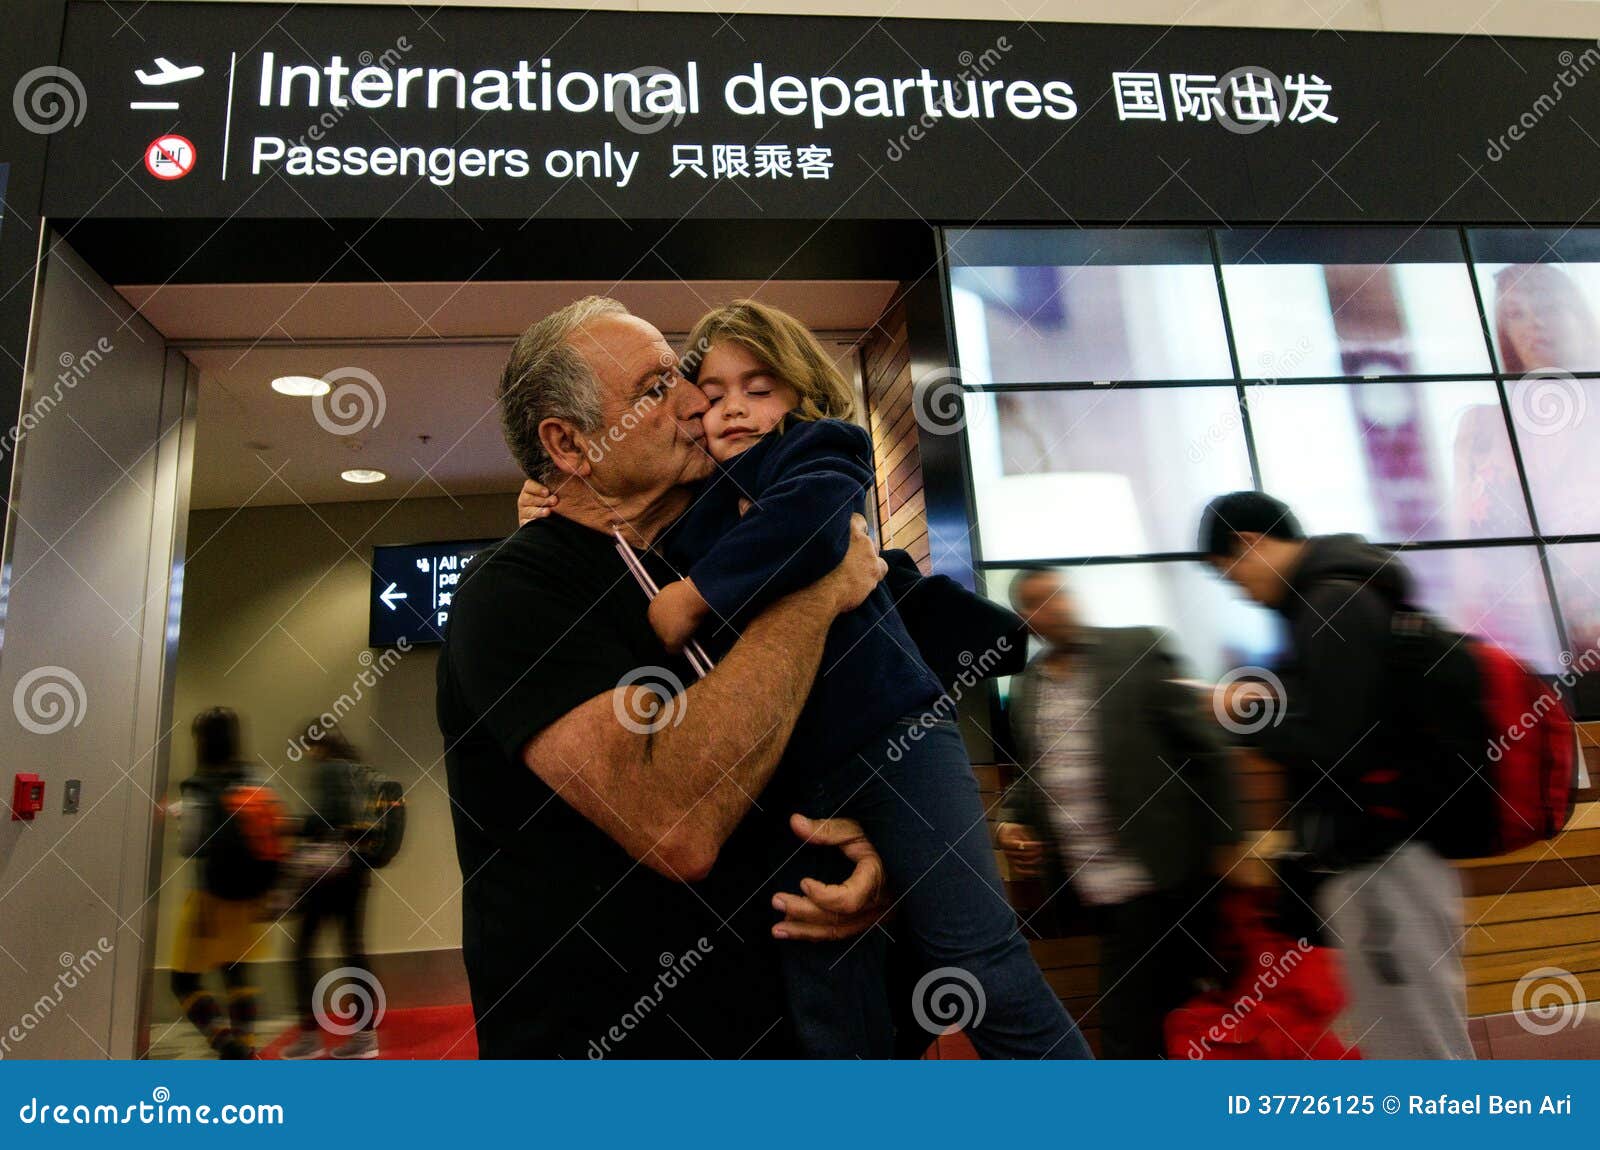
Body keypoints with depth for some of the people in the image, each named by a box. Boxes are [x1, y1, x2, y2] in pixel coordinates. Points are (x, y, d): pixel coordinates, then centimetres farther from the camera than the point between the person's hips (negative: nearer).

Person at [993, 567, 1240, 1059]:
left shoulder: (1137, 650, -5)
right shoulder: (1023, 688, 10)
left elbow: (1204, 750, -5)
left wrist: (1225, 842, -7)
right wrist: (1010, 822, 0)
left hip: (1153, 876, -4)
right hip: (1092, 889, 5)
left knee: (1124, 1029, -2)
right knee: (1165, 1008, 14)